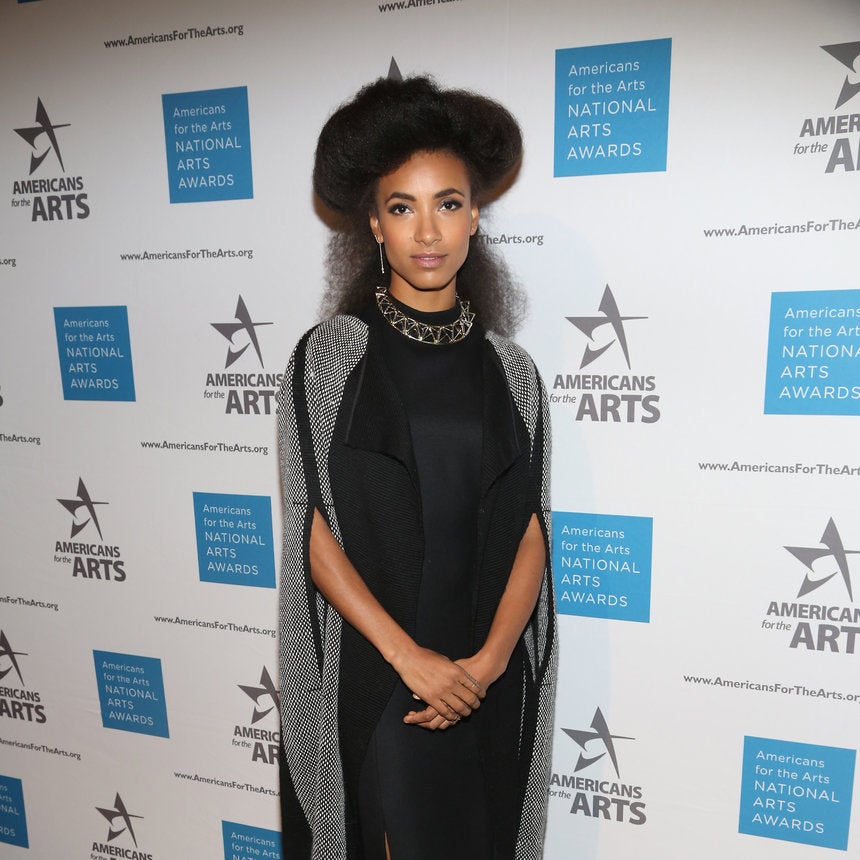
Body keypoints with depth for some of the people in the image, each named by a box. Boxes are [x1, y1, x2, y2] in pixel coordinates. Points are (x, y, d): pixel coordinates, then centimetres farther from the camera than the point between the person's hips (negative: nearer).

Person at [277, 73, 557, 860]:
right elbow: (311, 530, -9)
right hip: (370, 678, -2)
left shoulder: (510, 371, 3)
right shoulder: (330, 355, -5)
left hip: (488, 684, 3)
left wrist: (487, 661, -12)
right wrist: (409, 657, -14)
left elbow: (529, 532, 0)